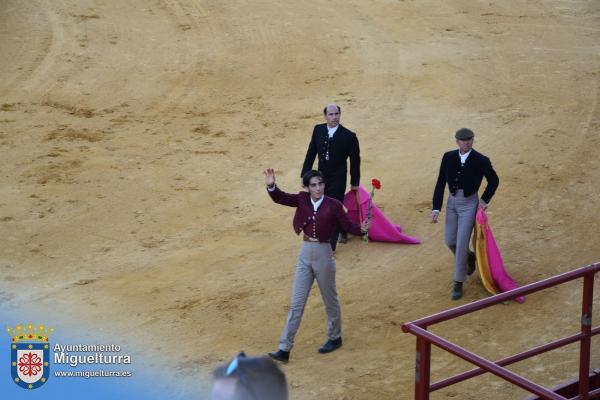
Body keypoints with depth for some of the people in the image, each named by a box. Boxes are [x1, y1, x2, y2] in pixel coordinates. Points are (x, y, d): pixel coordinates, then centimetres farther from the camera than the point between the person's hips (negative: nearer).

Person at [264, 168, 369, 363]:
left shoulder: (333, 205, -11)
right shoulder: (302, 199, -2)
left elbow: (348, 225, -8)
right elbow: (280, 198, -10)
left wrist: (361, 229, -29)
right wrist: (271, 186, -30)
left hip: (323, 254, -3)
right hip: (305, 253, 3)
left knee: (330, 300, 15)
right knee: (296, 303, 5)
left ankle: (335, 338, 37)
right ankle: (284, 349, 7)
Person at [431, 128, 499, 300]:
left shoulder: (481, 161, -15)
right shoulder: (448, 157, -8)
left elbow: (494, 180, 2)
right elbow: (440, 184, -4)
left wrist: (485, 200, -5)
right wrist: (436, 208, -9)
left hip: (469, 204, -4)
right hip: (452, 202, 4)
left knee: (461, 244, -6)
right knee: (450, 241, 12)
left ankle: (458, 284, 7)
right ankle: (469, 258, 44)